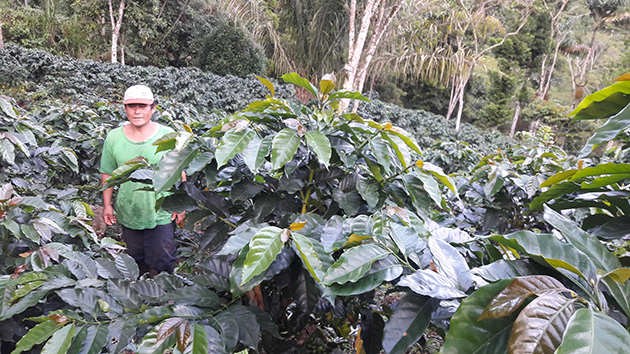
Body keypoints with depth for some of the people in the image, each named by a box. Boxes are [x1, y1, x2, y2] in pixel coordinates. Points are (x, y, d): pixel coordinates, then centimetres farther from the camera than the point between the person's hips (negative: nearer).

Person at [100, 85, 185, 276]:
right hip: (128, 214, 2)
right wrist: (107, 205, 6)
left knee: (162, 263, 8)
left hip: (161, 214, -2)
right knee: (135, 259, 20)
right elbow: (107, 173, 6)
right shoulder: (113, 138, -4)